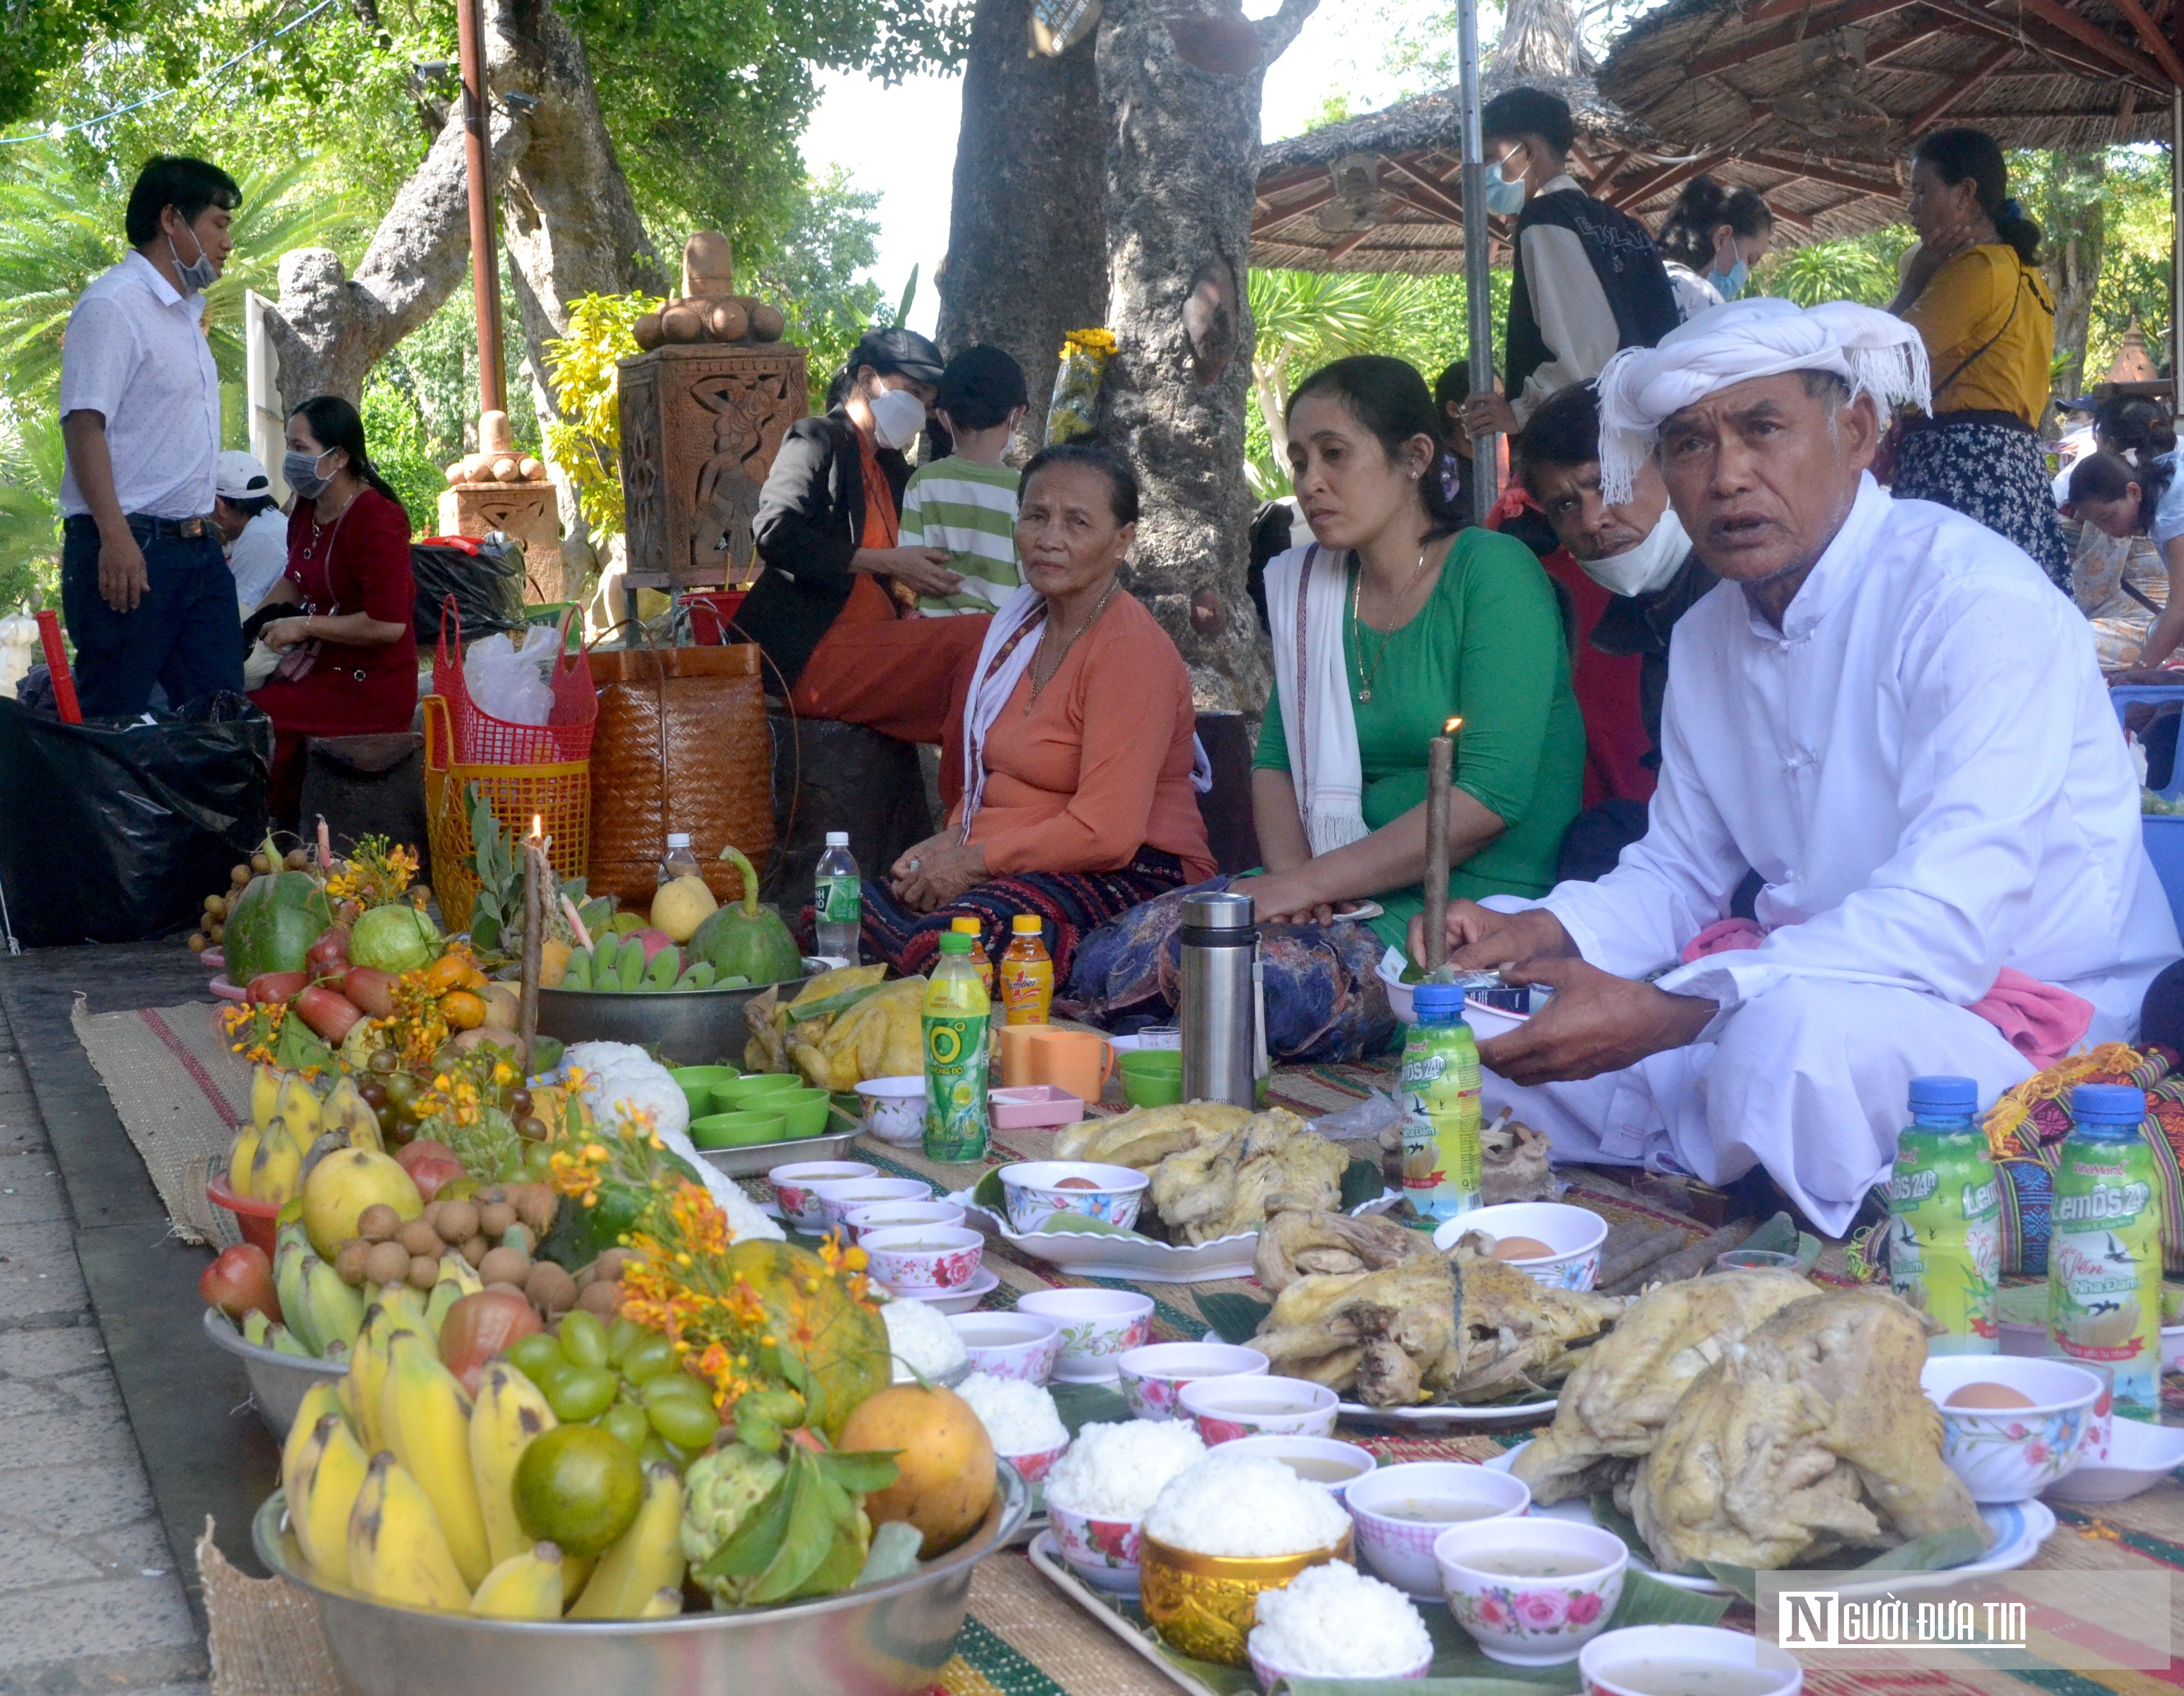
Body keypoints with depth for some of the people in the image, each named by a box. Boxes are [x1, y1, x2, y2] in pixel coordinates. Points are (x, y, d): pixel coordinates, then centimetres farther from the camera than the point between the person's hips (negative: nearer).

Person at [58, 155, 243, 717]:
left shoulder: (186, 312, 19)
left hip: (197, 545, 9)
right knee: (112, 725, -5)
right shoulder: (112, 304, -9)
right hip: (130, 547, -9)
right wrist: (115, 537, -26)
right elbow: (84, 423, -18)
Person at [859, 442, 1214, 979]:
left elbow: (1104, 833, -21)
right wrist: (954, 838, 4)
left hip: (1130, 877, -8)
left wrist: (974, 861, -13)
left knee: (948, 941, -36)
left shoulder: (1131, 650, -14)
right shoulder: (1016, 625, 15)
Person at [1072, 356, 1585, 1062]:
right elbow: (1275, 761, 16)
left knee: (1274, 986, -32)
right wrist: (1291, 874, -6)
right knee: (1114, 960, -17)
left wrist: (1310, 881, -17)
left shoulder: (1493, 572, -7)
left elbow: (1490, 796, -16)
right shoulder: (1308, 587, 15)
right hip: (1360, 894, 6)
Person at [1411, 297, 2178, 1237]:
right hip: (1802, 989, 8)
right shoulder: (1709, 634, 10)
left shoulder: (1979, 603, -18)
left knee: (1794, 1031, -39)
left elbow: (1946, 922, -29)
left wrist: (1664, 1015, -35)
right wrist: (1541, 932, -7)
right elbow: (1681, 872, 16)